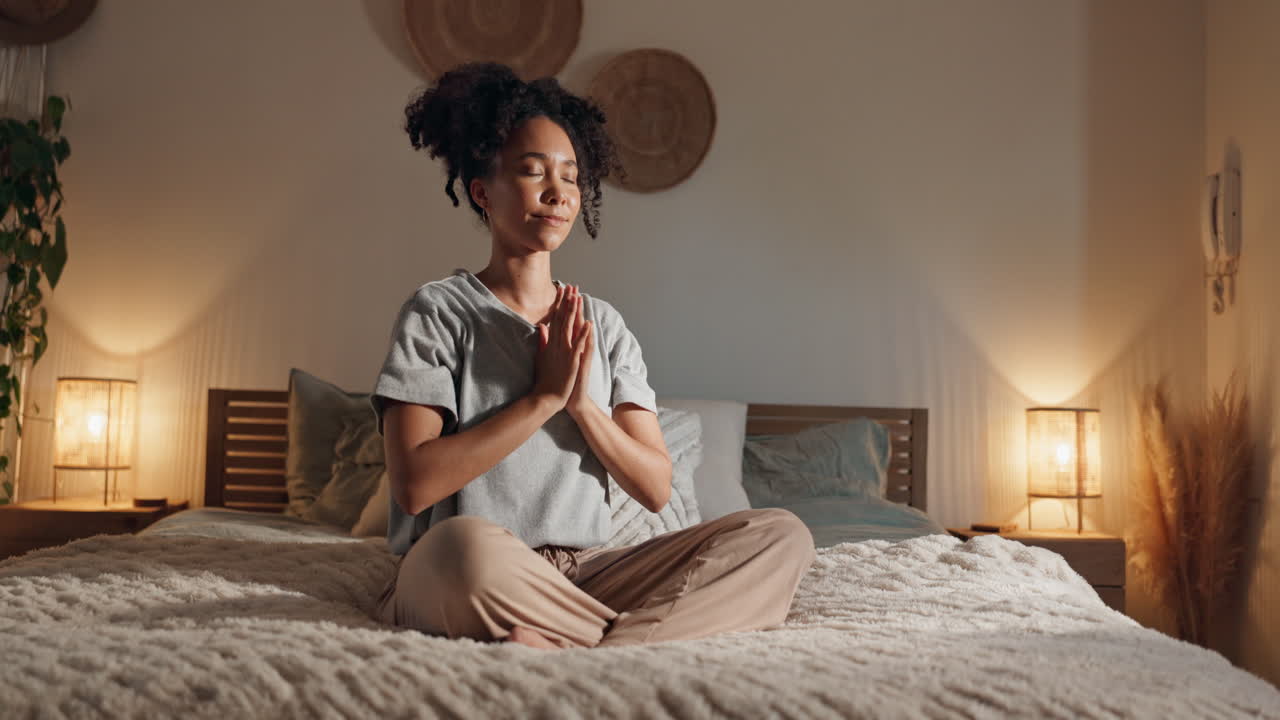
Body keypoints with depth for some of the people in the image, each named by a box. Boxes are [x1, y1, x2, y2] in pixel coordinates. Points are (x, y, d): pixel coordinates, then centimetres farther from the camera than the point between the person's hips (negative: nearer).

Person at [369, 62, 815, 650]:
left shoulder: (603, 325, 13)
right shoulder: (437, 312, 1)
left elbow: (656, 488, 7)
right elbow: (414, 483, -12)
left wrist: (582, 403, -8)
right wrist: (543, 396, -11)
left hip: (580, 576, 5)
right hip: (455, 582, -5)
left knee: (782, 535, -14)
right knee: (466, 543, -42)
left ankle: (557, 645, -28)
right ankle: (640, 638, -21)